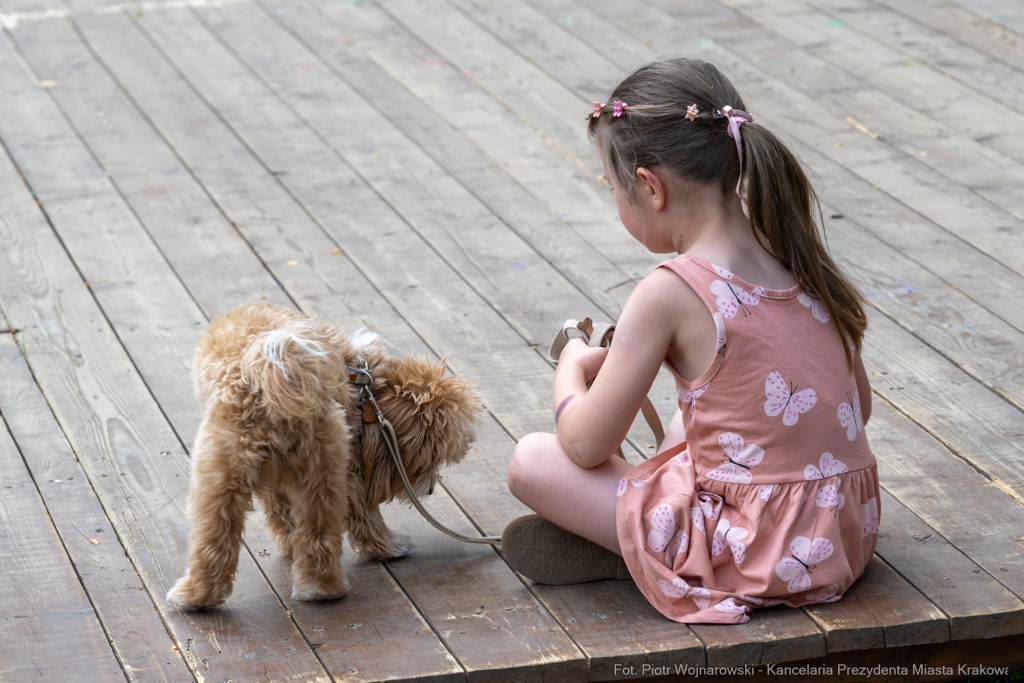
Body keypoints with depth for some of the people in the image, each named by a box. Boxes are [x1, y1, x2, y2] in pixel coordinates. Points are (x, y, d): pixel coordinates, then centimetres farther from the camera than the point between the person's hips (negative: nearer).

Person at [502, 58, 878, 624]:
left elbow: (586, 445, -9)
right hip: (851, 531, 7)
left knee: (531, 461, -3)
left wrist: (572, 368, 11)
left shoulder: (671, 292, -17)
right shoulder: (799, 257, 3)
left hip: (757, 555, -7)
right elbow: (859, 405, 14)